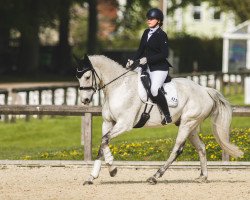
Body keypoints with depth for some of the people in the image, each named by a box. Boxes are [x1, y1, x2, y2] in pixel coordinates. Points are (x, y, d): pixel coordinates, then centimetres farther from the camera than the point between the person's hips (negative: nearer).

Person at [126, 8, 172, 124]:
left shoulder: (161, 35, -11)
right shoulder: (146, 33, 12)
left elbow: (164, 54, -17)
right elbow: (141, 50, 17)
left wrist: (147, 59, -22)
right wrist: (132, 61, 2)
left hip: (159, 68, -9)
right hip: (147, 67, 9)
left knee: (154, 89, -26)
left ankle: (167, 116, -17)